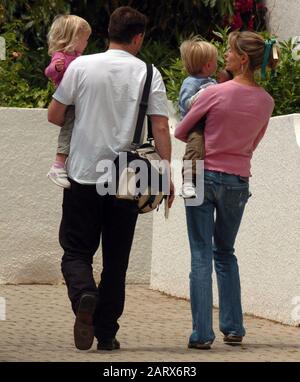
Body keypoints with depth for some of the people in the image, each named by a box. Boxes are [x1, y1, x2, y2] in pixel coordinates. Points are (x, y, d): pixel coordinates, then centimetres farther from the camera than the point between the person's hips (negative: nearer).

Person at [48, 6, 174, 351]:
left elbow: (54, 114, 3)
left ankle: (84, 296, -24)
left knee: (76, 251, 6)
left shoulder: (81, 66, -1)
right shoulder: (148, 74, -1)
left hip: (83, 175, 0)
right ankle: (106, 334, 10)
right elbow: (161, 129, -5)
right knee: (116, 260, 10)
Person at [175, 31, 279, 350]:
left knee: (201, 255, 1)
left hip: (204, 176, -4)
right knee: (225, 254, 20)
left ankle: (202, 333, -4)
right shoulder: (266, 102, 0)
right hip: (237, 182, 4)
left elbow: (180, 132, -1)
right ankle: (233, 328, 17)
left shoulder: (215, 93, -14)